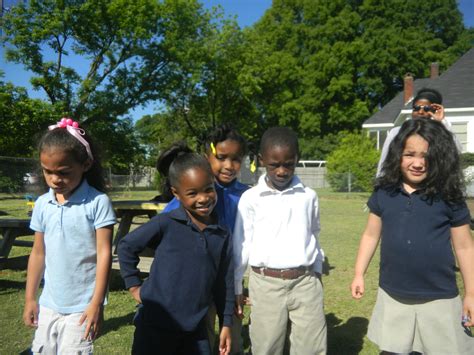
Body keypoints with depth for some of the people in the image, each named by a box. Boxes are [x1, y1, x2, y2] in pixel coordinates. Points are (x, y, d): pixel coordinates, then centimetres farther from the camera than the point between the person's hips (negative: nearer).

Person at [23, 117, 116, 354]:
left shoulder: (98, 203, -14)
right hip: (49, 304, 5)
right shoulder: (42, 204, 1)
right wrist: (30, 298, 11)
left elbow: (104, 253, -13)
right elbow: (38, 253, 9)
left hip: (82, 306, -5)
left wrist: (97, 303, -13)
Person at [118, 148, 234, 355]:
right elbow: (126, 246, 0)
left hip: (195, 331, 4)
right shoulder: (166, 224, -12)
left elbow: (225, 283, 6)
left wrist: (226, 324, 8)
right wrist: (134, 286, -1)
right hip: (155, 326, -3)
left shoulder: (222, 236, 0)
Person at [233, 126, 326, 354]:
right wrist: (236, 286, 5)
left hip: (305, 282, 2)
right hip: (266, 284, -1)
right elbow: (241, 244, 3)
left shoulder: (308, 196, 3)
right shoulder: (250, 198, -2)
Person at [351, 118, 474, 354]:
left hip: (439, 300, -2)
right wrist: (359, 274, 3)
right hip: (392, 297, 2)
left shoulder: (448, 197, -10)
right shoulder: (384, 193, -4)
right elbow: (371, 235, 4)